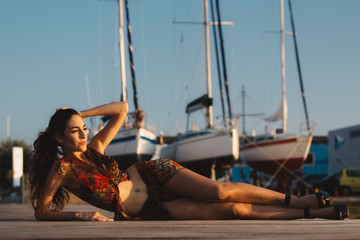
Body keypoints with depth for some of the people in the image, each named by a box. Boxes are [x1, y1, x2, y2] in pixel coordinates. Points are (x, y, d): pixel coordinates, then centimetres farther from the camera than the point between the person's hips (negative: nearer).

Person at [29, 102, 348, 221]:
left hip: (153, 174, 4)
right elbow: (42, 211, -13)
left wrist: (83, 113, -3)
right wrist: (78, 216, -25)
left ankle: (296, 200, -6)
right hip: (149, 209, -3)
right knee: (231, 209, -13)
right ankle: (309, 212, -7)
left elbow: (122, 109, 7)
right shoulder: (62, 169, -11)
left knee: (219, 192, -22)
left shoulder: (93, 147, 1)